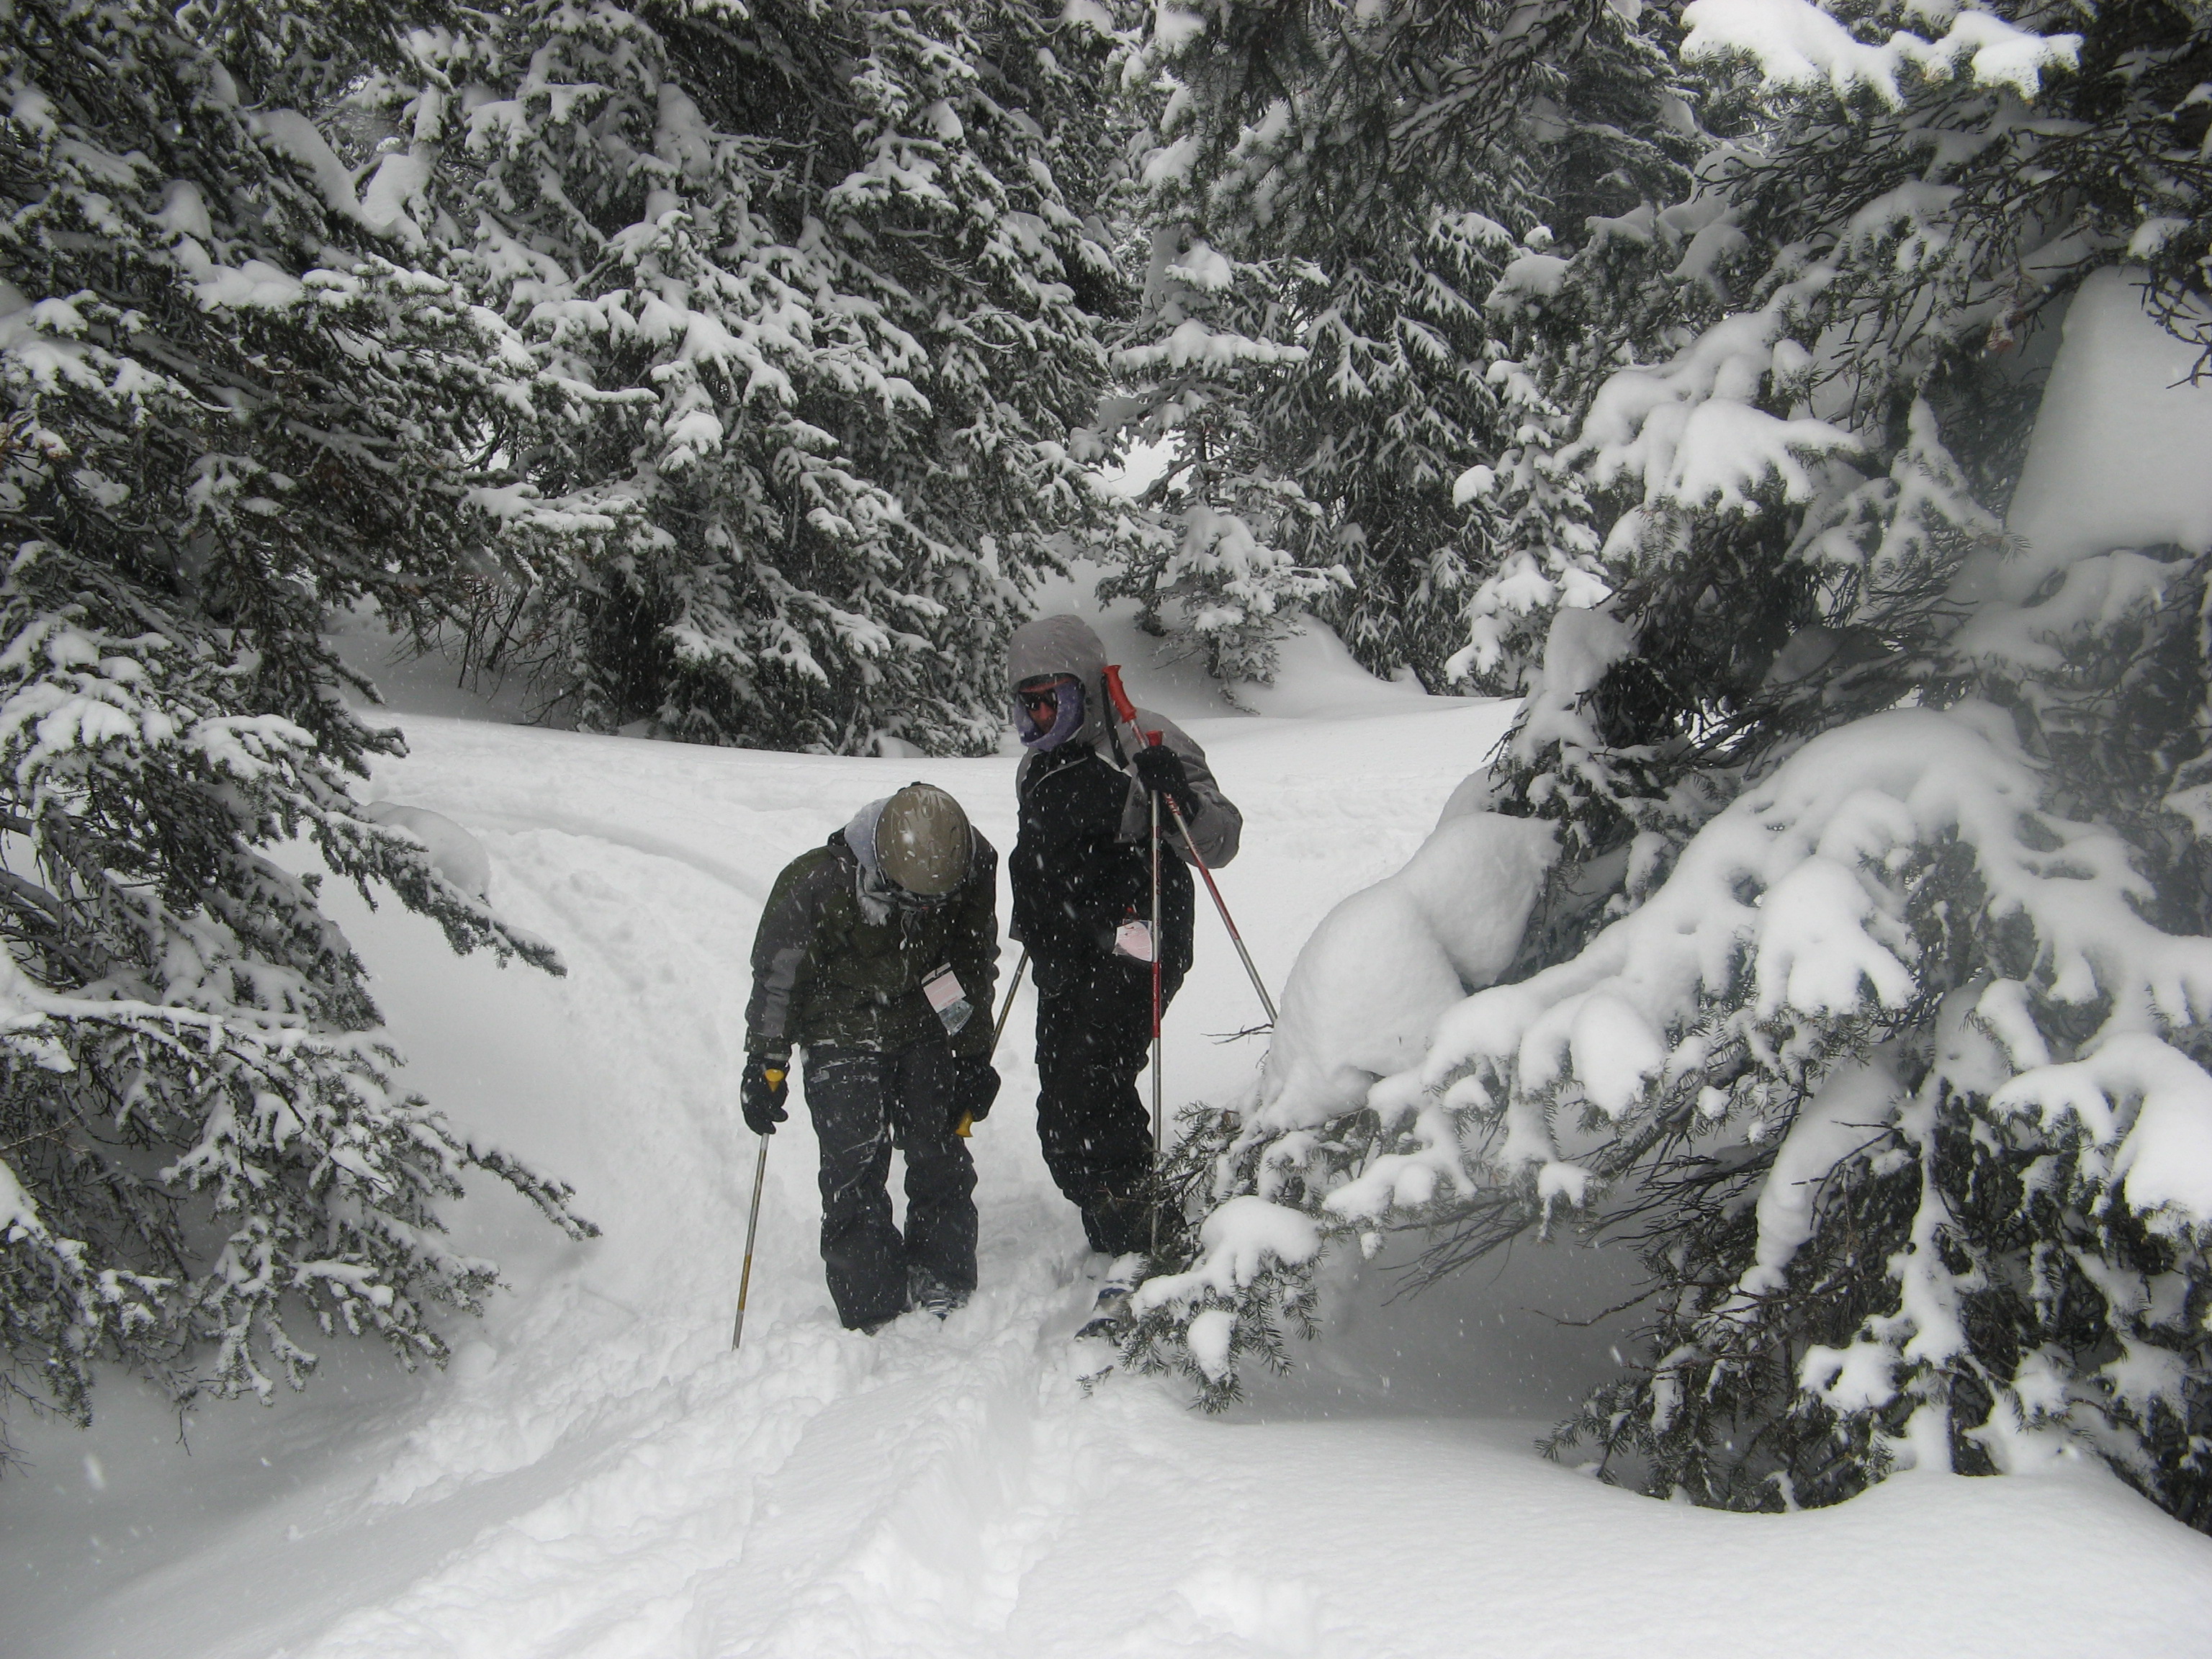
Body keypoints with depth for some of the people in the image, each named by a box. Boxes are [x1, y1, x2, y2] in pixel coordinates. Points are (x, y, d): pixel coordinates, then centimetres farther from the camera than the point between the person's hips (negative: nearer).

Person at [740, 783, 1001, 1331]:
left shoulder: (972, 875, -17)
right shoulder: (815, 885, -28)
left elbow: (976, 974, 2)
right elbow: (776, 976, -10)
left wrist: (975, 1055, 7)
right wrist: (766, 1064, -6)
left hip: (928, 1035, 3)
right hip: (842, 1039, -3)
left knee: (940, 1159, 1)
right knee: (854, 1170, -9)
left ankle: (945, 1293, 13)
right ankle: (873, 1316, -3)